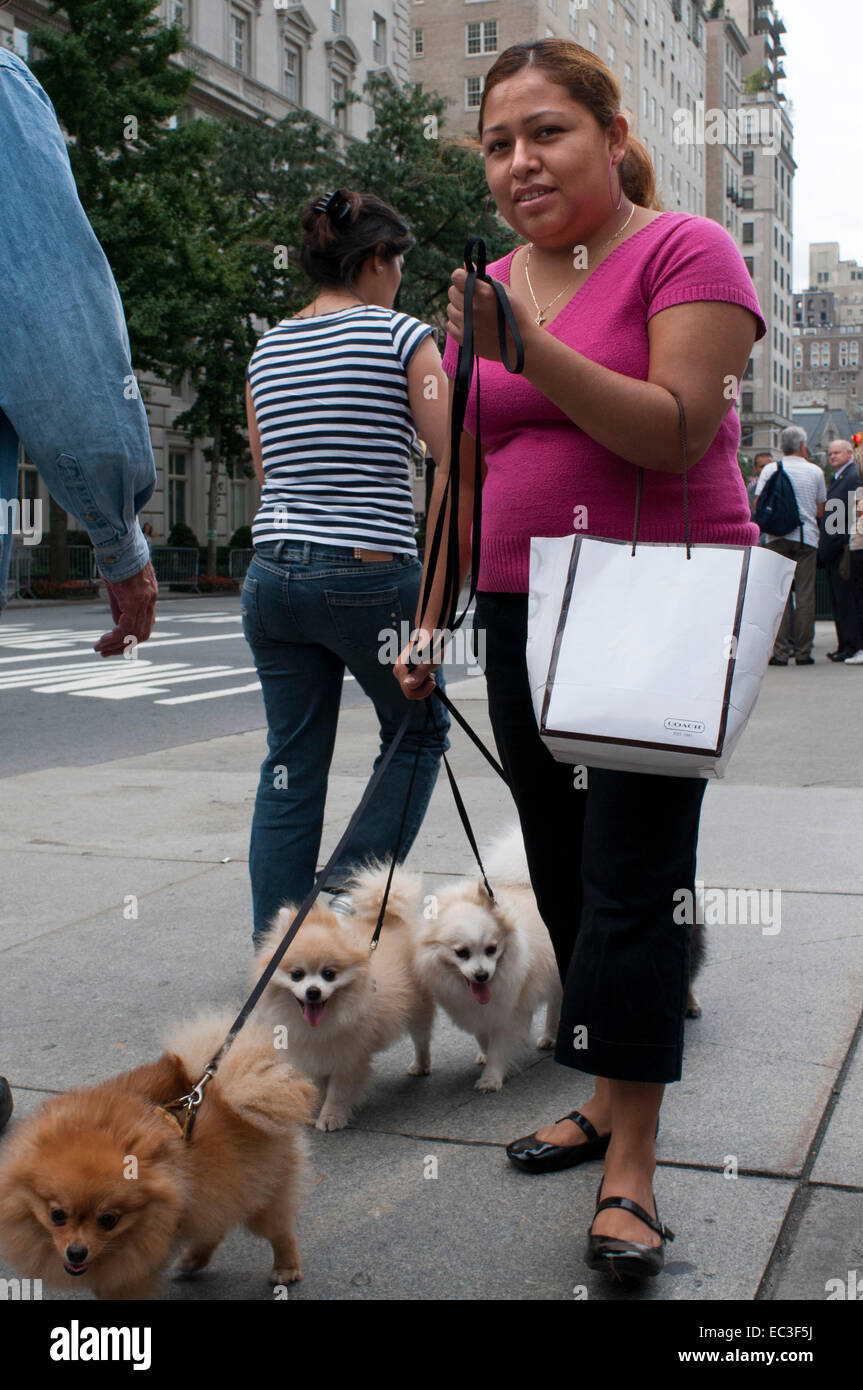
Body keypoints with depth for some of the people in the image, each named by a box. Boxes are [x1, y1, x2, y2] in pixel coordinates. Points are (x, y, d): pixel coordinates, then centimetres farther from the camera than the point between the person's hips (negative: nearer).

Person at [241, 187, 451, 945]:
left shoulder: (267, 350, 12)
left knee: (291, 764, 11)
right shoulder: (401, 336, -5)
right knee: (418, 733, 17)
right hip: (371, 575, -5)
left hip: (274, 571, 6)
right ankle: (354, 885, 6)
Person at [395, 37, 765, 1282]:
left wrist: (532, 349, -27)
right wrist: (430, 615, 15)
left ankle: (631, 1169, -2)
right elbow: (461, 469, 18)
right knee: (564, 874, 11)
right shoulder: (489, 288, 14)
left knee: (633, 877, -9)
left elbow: (677, 431, -18)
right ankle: (609, 1097, 26)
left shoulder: (684, 252, -5)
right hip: (527, 614, 7)